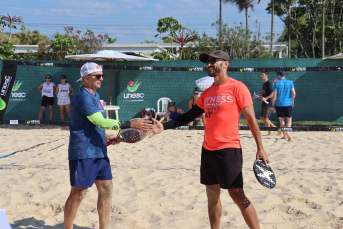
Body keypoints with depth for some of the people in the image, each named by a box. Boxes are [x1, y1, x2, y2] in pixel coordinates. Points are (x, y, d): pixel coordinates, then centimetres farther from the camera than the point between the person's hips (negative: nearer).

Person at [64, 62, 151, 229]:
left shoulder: (95, 95, 15)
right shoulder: (83, 96, -16)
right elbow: (101, 122, -24)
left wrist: (106, 136, 10)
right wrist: (130, 124, -23)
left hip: (99, 152, 9)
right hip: (83, 153, -9)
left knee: (106, 188, 8)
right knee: (77, 194, -3)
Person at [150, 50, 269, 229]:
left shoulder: (237, 87, -7)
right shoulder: (207, 93, 13)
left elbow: (251, 119, -7)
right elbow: (190, 115, 18)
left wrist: (260, 148, -9)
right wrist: (164, 126, 10)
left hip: (228, 150, -7)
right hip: (208, 150, 7)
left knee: (237, 195, -7)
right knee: (212, 195, 11)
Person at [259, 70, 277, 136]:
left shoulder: (269, 83, -13)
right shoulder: (264, 83, 16)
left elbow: (273, 93, -20)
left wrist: (266, 98, -29)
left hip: (268, 103, -10)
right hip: (264, 103, 10)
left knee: (265, 118, -6)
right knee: (262, 117, 11)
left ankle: (269, 133, 5)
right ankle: (275, 127, 19)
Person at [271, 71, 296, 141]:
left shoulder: (276, 83, -1)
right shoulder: (290, 82, 3)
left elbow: (275, 95, -5)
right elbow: (293, 93, -4)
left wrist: (273, 106, 1)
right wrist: (292, 101, 11)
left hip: (279, 104, -1)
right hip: (288, 104, 1)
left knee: (281, 120, 9)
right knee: (289, 119, 7)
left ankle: (285, 135, 9)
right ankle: (287, 131, -20)